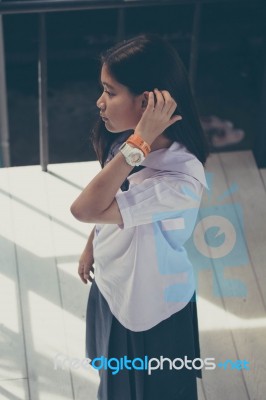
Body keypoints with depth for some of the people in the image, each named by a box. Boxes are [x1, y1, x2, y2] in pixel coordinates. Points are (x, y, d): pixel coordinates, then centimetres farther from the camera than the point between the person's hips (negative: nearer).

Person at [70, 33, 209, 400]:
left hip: (151, 306, -7)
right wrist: (92, 247, 19)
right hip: (112, 285, 7)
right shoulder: (125, 142, -15)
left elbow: (86, 210, -46)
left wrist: (139, 144, -48)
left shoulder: (181, 179, -42)